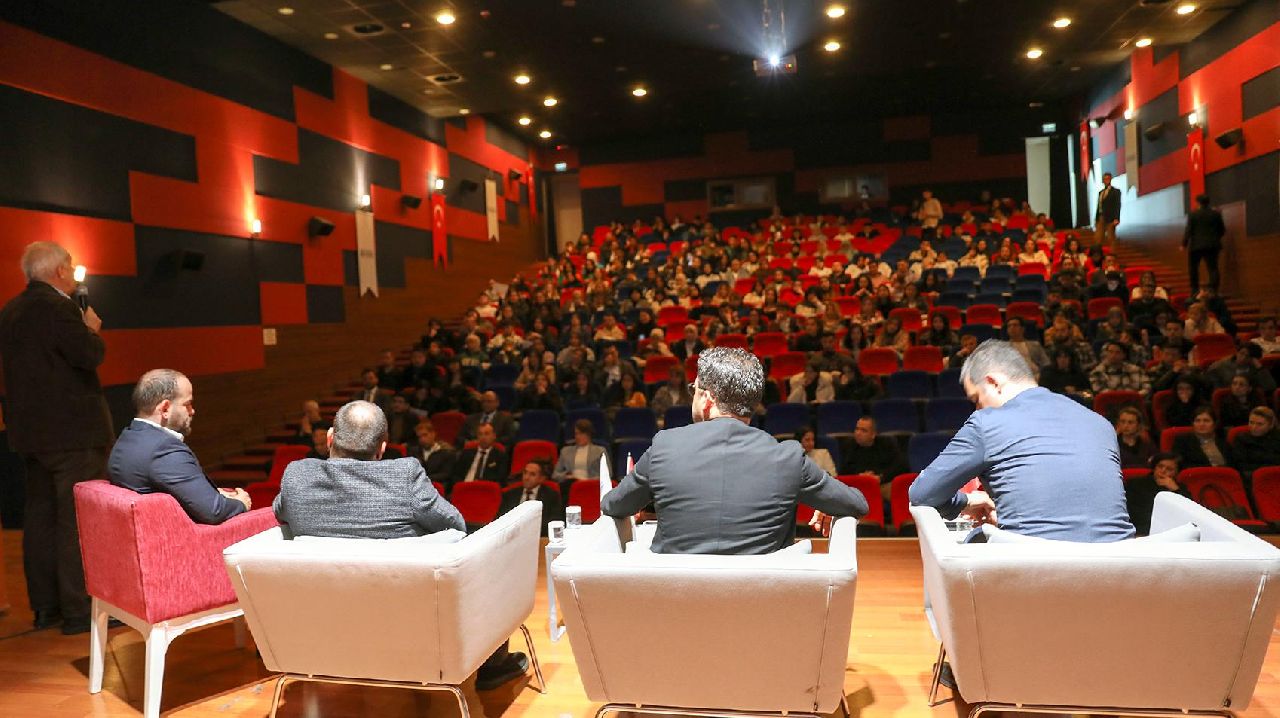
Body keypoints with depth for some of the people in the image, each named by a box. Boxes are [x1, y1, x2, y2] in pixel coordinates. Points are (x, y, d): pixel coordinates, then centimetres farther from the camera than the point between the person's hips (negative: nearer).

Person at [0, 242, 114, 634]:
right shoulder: (57, 308, -16)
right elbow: (90, 355, -22)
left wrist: (83, 330, 16)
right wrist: (92, 330, -3)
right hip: (71, 432, -9)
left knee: (40, 515, 13)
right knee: (77, 518, -4)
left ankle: (45, 605, 22)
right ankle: (78, 610, -1)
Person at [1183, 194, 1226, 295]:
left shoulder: (1193, 214, -7)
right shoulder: (1216, 214, 5)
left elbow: (1188, 231, -10)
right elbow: (1222, 230, 10)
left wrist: (1184, 244, -5)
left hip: (1196, 245, -3)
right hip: (1212, 245, 3)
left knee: (1193, 268, 9)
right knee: (1212, 268, 3)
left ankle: (1195, 290, 5)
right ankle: (1214, 290, -3)